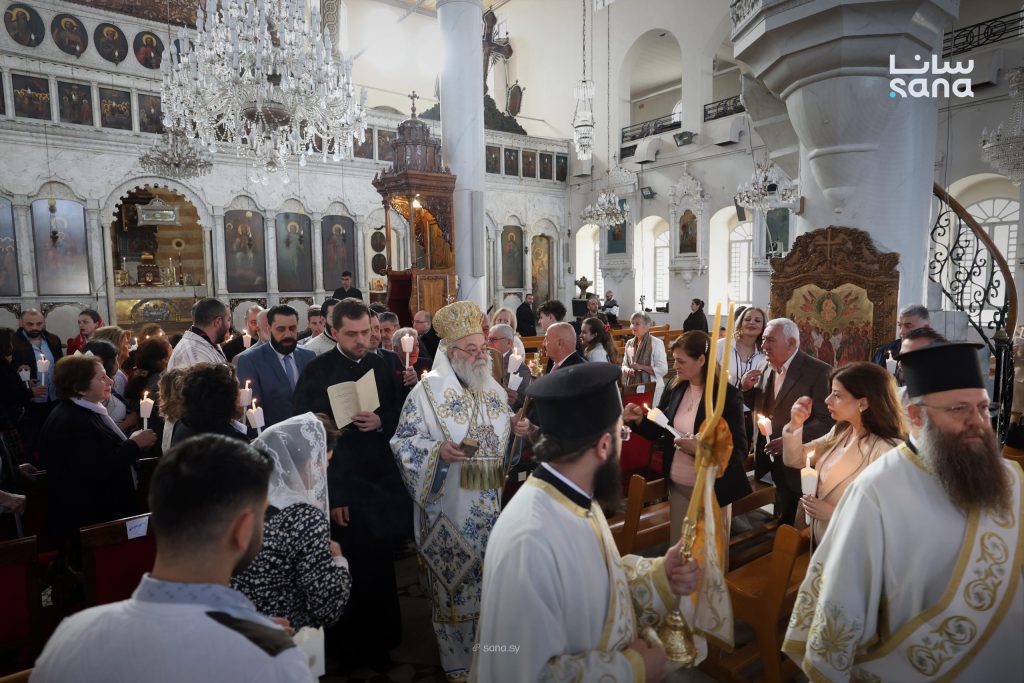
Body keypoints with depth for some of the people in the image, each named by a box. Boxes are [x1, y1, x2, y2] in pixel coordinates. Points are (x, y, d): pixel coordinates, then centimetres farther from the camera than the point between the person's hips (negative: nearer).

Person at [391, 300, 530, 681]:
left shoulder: (494, 389, 6)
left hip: (491, 504, 5)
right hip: (450, 508, -5)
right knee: (455, 583, 8)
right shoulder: (428, 390, -11)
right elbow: (403, 442, -10)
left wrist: (517, 430, -5)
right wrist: (438, 450, -26)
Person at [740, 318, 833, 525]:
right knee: (783, 522, 20)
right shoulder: (767, 368, 5)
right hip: (773, 460, 6)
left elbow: (827, 421, -21)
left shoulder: (819, 372, -17)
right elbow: (758, 406, 15)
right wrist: (746, 388, -4)